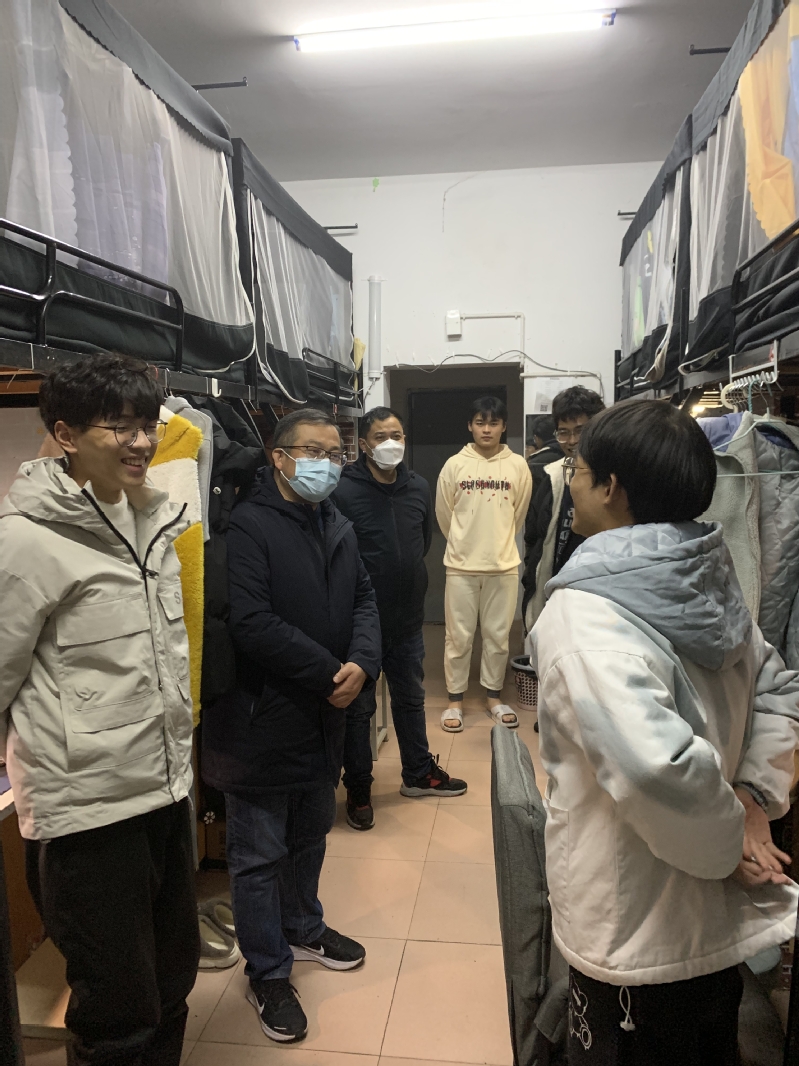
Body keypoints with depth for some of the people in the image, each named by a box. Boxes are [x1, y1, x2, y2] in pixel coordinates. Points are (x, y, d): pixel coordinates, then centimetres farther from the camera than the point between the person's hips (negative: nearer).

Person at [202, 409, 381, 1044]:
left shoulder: (338, 527, 9)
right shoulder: (248, 526, -18)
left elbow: (364, 600, 8)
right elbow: (251, 624, -26)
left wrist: (362, 664, -12)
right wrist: (330, 674, -19)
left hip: (323, 718, 8)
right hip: (262, 723, -7)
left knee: (311, 836, 26)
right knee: (260, 856, 10)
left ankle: (303, 928, 49)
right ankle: (268, 974, 30)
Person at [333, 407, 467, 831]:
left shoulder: (418, 487, 2)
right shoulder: (344, 492, -18)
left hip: (408, 619, 6)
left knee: (411, 699, 21)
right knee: (359, 707, 9)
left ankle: (418, 773, 40)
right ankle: (358, 789, 27)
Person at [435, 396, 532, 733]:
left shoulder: (518, 465, 0)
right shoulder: (454, 465, -2)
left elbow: (520, 515, 9)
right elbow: (443, 514, 6)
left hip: (503, 565, 1)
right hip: (461, 565, -1)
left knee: (498, 635, 11)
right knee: (459, 636, 6)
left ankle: (493, 696, 27)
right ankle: (454, 699, 20)